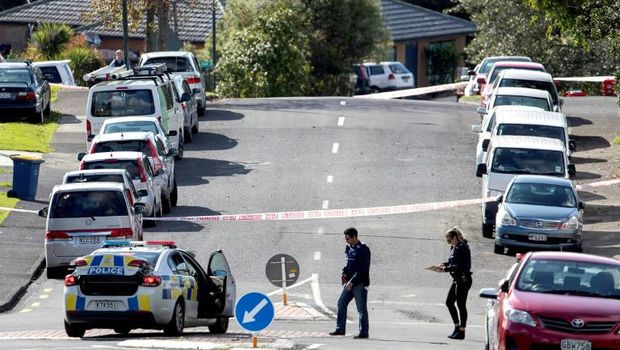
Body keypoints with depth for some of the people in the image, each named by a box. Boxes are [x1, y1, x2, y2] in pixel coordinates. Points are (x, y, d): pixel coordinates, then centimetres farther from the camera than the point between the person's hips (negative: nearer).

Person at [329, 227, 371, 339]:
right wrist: (344, 273, 6)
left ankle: (363, 332, 2)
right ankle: (340, 329, 14)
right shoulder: (349, 248, 11)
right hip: (350, 282, 9)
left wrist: (352, 282, -20)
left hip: (360, 283, -9)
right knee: (341, 303, 8)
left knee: (361, 308, -3)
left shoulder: (363, 249, -15)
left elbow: (362, 270, -19)